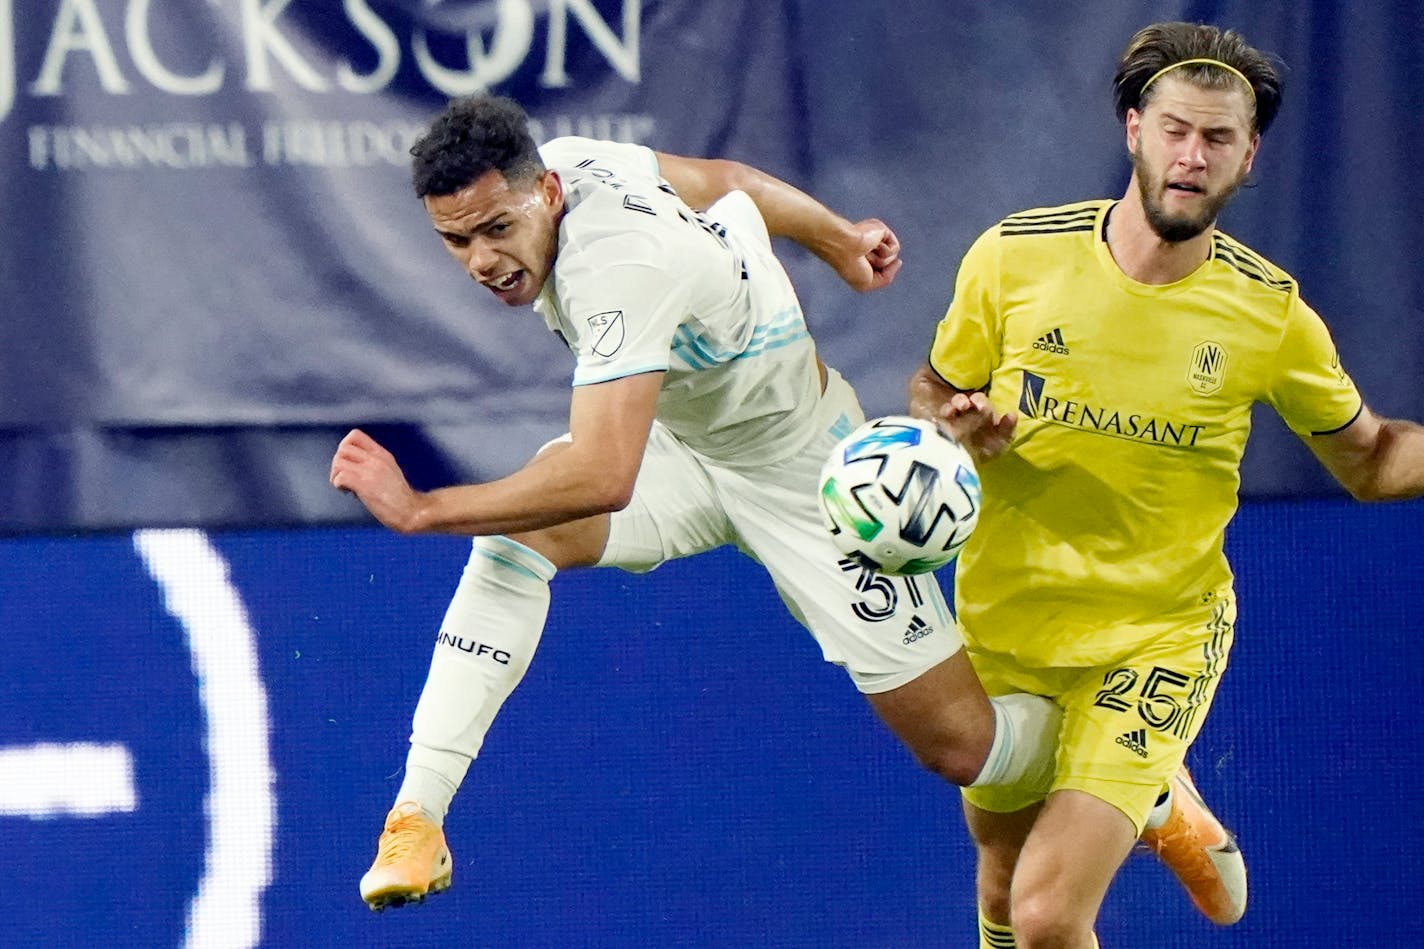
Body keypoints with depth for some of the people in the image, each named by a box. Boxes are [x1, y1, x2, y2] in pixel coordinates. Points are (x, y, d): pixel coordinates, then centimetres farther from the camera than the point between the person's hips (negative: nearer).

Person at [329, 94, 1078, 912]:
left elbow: (602, 479, -48)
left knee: (961, 744, -3)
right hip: (681, 441, 7)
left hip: (804, 469, -7)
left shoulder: (623, 267, -40)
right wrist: (839, 241, 21)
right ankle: (417, 819, -21)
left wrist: (423, 509, -45)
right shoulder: (568, 162, -14)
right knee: (514, 532, -22)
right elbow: (724, 180, 5)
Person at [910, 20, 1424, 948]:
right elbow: (933, 389, 5)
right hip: (1005, 625, 2)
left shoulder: (1269, 311, -11)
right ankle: (1158, 800, 46)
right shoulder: (1015, 256, -10)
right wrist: (954, 426, -17)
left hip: (1160, 636, -2)